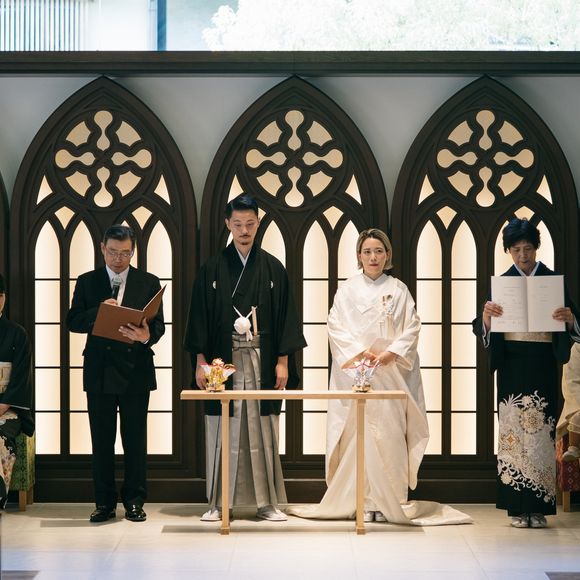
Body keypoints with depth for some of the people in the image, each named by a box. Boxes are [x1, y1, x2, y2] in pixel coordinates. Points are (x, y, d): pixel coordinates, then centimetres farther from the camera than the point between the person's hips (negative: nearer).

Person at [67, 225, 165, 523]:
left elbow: (159, 325, 1)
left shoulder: (148, 282, 5)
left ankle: (134, 502, 10)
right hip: (99, 372, 1)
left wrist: (147, 336, -22)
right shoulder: (87, 282, 8)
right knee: (101, 440, 5)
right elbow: (72, 322, 2)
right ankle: (104, 503, 12)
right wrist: (99, 311, -15)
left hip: (135, 372, -1)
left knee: (135, 440, 2)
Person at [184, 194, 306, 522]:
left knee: (263, 431, 2)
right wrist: (200, 360, -3)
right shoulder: (213, 269, 4)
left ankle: (268, 502, 8)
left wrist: (283, 362, -2)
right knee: (222, 432, 1)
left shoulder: (273, 268, 6)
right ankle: (219, 503, 7)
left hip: (262, 362, 0)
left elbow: (285, 316, 5)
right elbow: (200, 316, 4)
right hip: (224, 360, 0)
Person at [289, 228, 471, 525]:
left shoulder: (398, 290, 11)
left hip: (391, 373, 0)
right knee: (359, 433, -6)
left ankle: (390, 502, -2)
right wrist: (359, 351, -12)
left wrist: (392, 352, -11)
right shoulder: (348, 289, 9)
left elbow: (412, 328, 5)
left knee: (390, 433, -5)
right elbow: (336, 327, 1)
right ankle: (362, 501, -3)